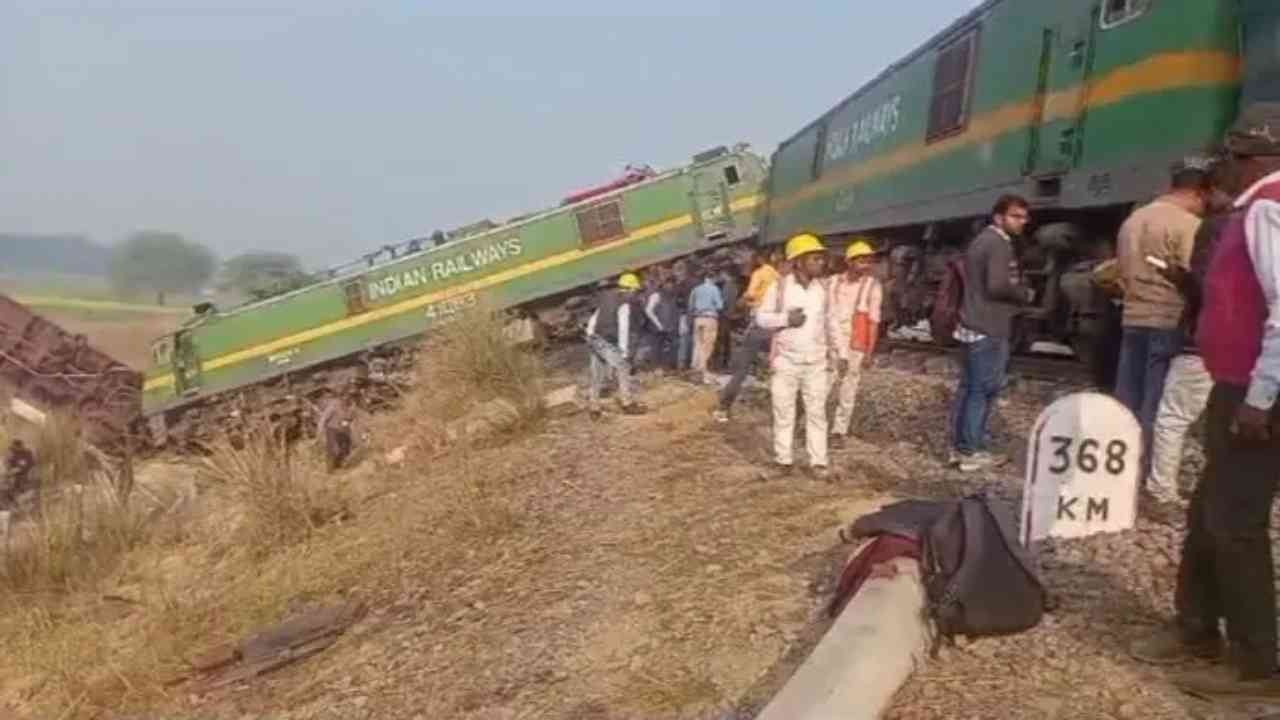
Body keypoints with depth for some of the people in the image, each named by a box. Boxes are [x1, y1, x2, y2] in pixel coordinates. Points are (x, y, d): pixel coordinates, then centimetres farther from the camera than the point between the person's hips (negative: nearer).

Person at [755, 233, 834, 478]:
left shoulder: (824, 287, 1)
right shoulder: (779, 287, -9)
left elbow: (831, 320, 8)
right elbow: (761, 317, -3)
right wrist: (785, 319, -19)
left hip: (816, 362, 2)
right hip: (786, 361, -2)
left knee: (817, 411, 2)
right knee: (783, 412, 6)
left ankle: (818, 461, 8)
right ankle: (783, 459, 18)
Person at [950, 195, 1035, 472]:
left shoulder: (980, 241, 19)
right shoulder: (998, 243, -13)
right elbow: (998, 285, -23)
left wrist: (1017, 294, 17)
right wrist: (1026, 295, -5)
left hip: (972, 325, 10)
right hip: (989, 329, -10)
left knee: (968, 387, 11)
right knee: (984, 390, -7)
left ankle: (960, 446, 15)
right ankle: (972, 451, -6)